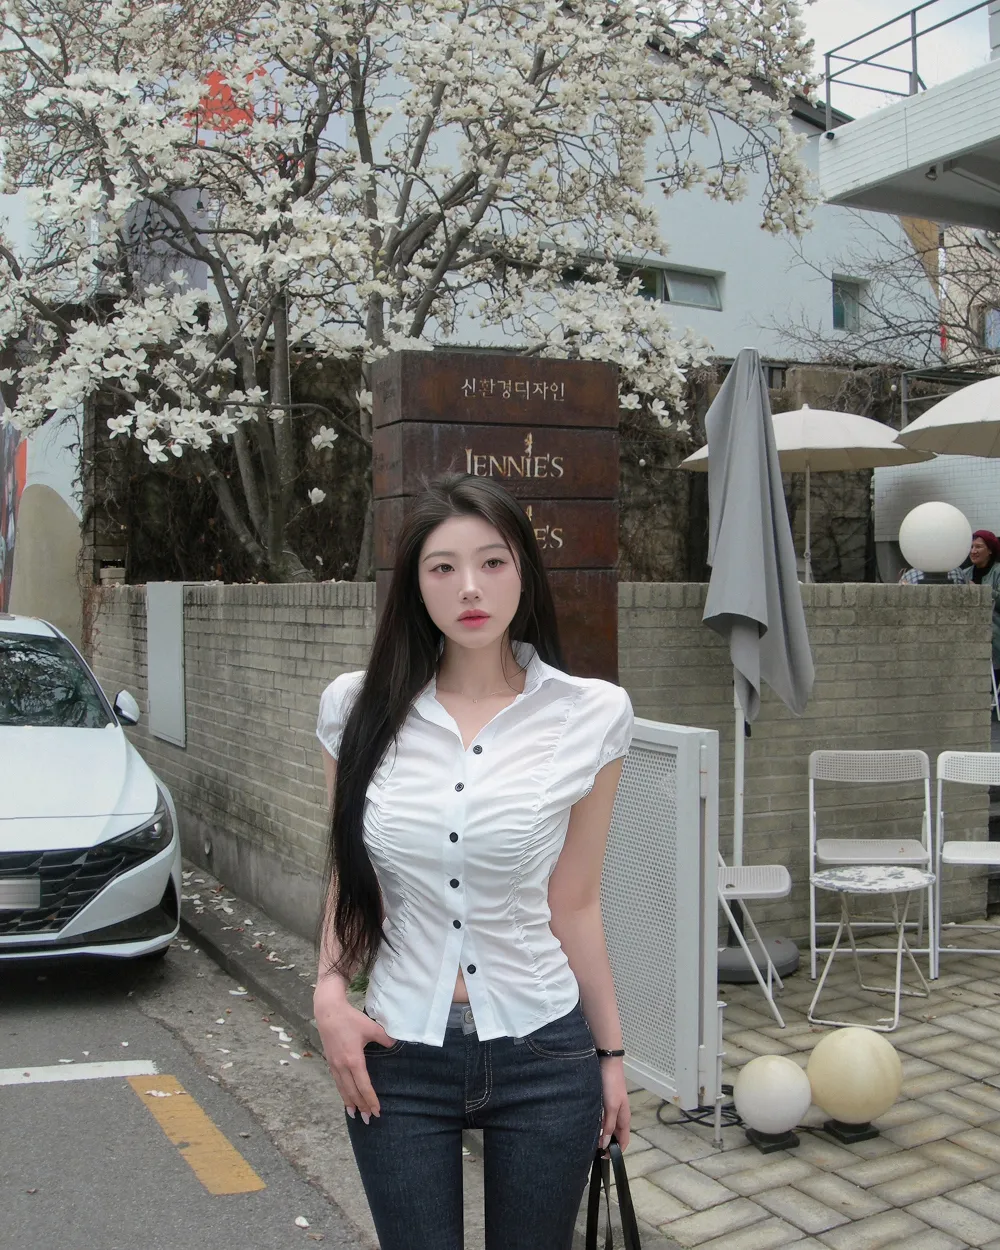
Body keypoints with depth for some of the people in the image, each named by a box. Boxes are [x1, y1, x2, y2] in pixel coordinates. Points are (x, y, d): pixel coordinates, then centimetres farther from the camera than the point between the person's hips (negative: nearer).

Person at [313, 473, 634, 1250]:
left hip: (543, 1055, -1)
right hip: (397, 1057, 1)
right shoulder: (359, 707, -2)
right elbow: (349, 880, 8)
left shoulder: (590, 714, -7)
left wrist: (611, 1052, 5)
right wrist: (330, 991, -6)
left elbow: (574, 904, 0)